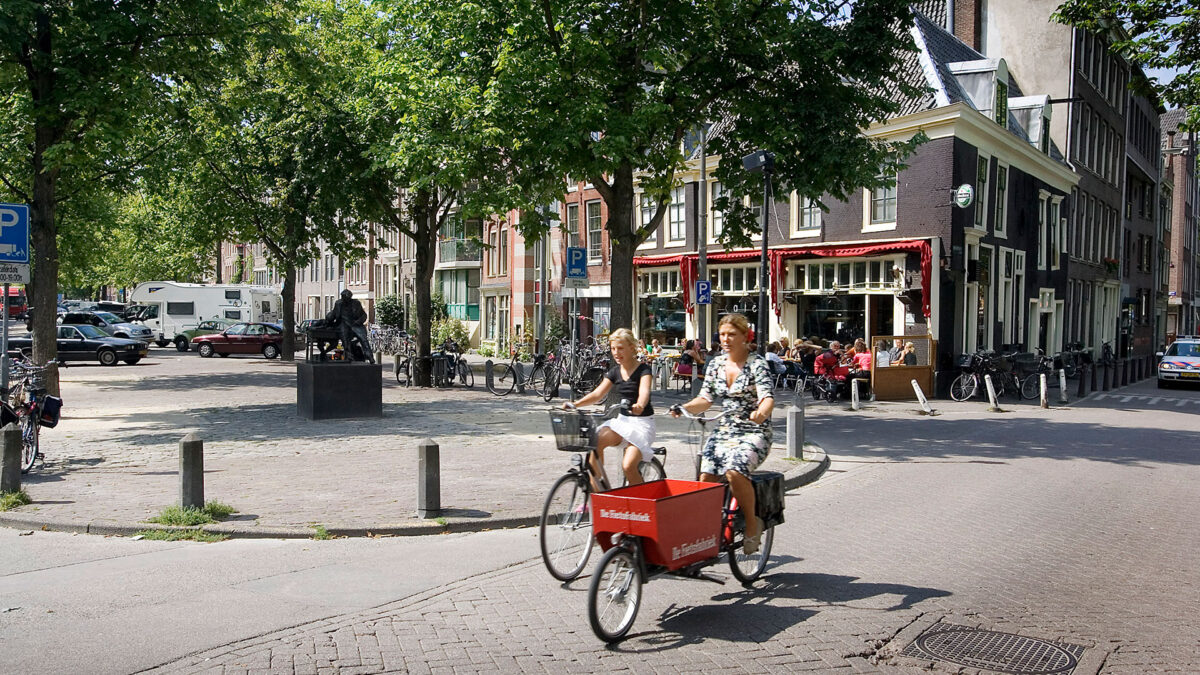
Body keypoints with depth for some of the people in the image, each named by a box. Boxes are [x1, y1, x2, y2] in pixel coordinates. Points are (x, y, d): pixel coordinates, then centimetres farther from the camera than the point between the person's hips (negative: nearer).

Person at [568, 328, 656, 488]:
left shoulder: (643, 370, -9)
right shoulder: (614, 372, 8)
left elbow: (644, 392, -29)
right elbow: (598, 394, 1)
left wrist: (639, 406, -52)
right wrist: (575, 404, -15)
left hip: (642, 422, -5)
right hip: (622, 420, 5)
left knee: (628, 465, -24)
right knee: (595, 441, -26)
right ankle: (596, 488, -17)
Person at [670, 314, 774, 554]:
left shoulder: (757, 364, -8)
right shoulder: (715, 364, 9)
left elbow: (768, 397, -21)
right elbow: (706, 399, 8)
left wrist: (761, 412, -43)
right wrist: (684, 408, -12)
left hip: (753, 433, -5)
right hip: (724, 431, 5)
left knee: (734, 470, -32)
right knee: (705, 478, -15)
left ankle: (752, 523, -11)